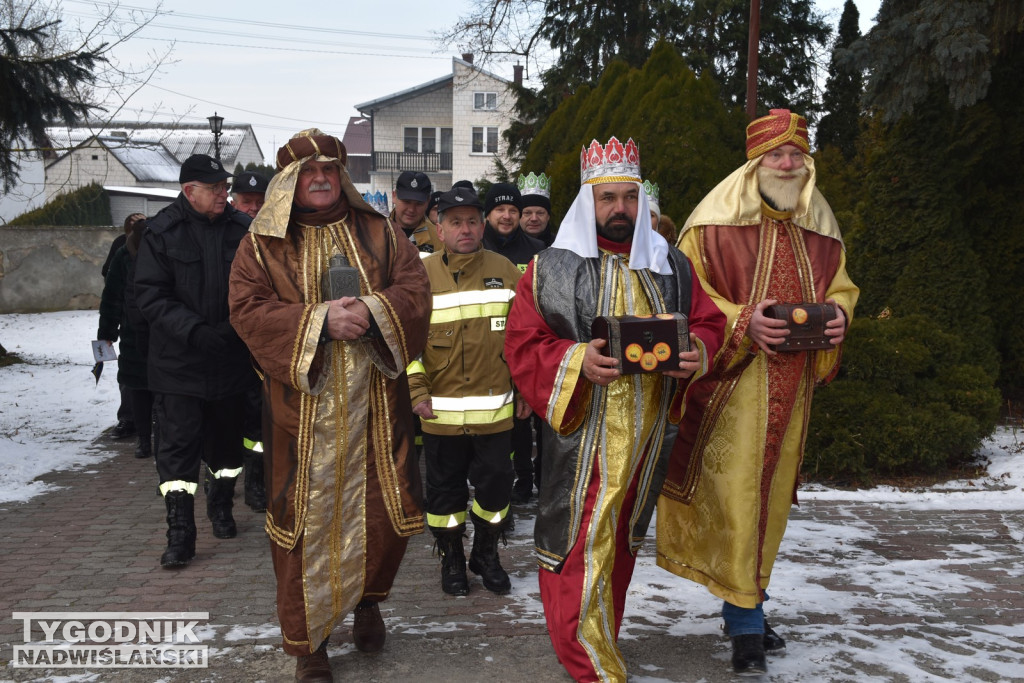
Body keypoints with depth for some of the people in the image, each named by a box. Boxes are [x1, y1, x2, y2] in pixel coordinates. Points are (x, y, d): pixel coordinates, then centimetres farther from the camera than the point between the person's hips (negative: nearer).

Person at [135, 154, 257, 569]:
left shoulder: (243, 229, -1)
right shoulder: (162, 232, -6)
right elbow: (151, 296, -10)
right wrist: (196, 332, -22)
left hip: (231, 360, 3)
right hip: (179, 361, -2)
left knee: (226, 440, 16)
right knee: (179, 445, -3)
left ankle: (221, 506, 38)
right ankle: (180, 533, 4)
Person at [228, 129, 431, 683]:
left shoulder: (378, 233, 9)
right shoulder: (263, 244, 3)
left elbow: (415, 290, 3)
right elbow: (248, 310, -6)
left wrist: (372, 311, -17)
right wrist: (319, 320, -18)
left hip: (374, 400, 2)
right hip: (301, 404, -2)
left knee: (386, 510, 6)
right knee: (305, 516, 2)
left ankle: (368, 597, 36)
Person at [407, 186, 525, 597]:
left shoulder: (504, 271, 4)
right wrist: (417, 391, -5)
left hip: (495, 409, 1)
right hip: (441, 411, -1)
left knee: (495, 483, 8)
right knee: (445, 487, 10)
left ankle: (486, 555, 31)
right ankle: (451, 560, 30)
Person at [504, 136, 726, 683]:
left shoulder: (673, 268, 8)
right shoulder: (550, 270, -2)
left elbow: (708, 323, 12)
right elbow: (522, 346, -4)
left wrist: (697, 354, -11)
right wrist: (576, 362, -22)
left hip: (650, 437, 4)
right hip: (582, 440, -4)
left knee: (620, 546, 17)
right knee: (579, 553, -5)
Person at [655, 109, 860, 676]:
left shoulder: (820, 230, 11)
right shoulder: (715, 224, -6)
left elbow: (840, 284, 21)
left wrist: (838, 312, -1)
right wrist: (742, 321, -20)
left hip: (793, 385, 6)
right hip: (734, 380, -5)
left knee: (771, 496, 12)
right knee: (734, 496, -7)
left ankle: (743, 604, 28)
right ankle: (746, 626, 4)